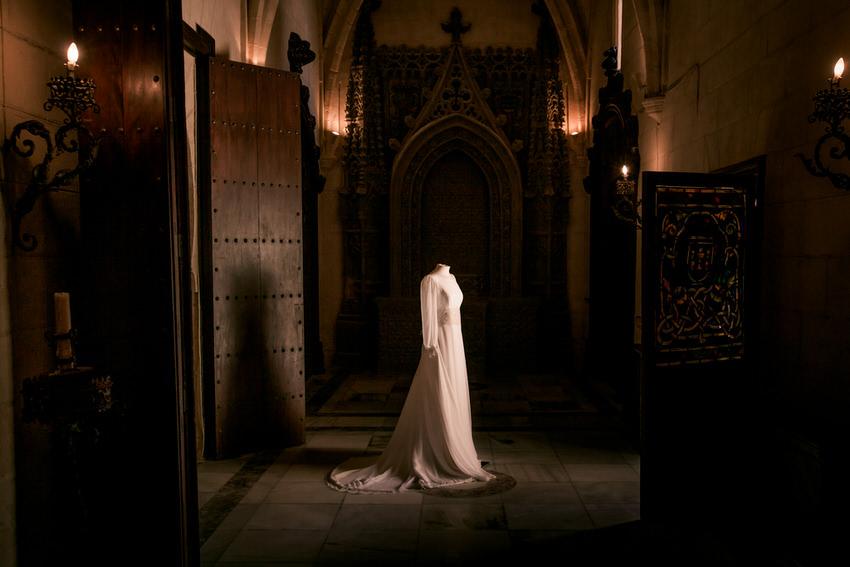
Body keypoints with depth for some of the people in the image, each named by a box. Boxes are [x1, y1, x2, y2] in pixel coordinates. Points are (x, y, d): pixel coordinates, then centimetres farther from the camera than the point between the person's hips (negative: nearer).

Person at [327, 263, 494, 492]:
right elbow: (428, 316, -16)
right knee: (437, 403, -3)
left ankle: (451, 451, 23)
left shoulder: (451, 279, 15)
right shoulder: (430, 280, -13)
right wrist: (431, 350, -19)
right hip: (441, 343, -9)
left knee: (452, 402, 13)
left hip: (455, 341, 9)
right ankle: (438, 457, 7)